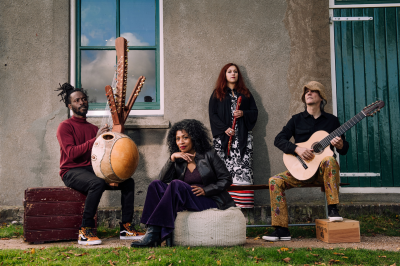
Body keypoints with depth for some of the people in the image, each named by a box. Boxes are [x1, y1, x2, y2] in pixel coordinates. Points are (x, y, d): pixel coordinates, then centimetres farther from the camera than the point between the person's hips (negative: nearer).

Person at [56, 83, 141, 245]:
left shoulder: (93, 128, 18)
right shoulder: (65, 126, -2)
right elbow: (71, 153, -17)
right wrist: (95, 139, -20)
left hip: (92, 169, 6)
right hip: (71, 172, -6)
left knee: (128, 181, -10)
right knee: (97, 183, -37)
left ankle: (126, 228, -8)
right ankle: (85, 232, -27)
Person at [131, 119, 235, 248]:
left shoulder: (208, 155, 2)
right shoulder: (178, 161, 12)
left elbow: (226, 179, 0)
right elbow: (163, 179, -4)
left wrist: (205, 190, -13)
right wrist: (172, 158, -15)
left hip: (211, 202, -4)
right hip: (190, 203, 5)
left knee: (176, 184, -29)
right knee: (156, 185, -16)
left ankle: (153, 233, -32)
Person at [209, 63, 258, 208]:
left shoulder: (245, 93, 19)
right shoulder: (217, 94, 12)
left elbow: (254, 111, 15)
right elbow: (212, 114, 3)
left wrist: (243, 113, -6)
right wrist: (224, 128, -10)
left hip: (242, 135, 2)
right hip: (223, 135, -1)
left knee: (243, 167, -7)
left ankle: (243, 200, -8)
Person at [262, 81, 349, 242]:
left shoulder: (332, 120, 9)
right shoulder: (297, 119, 9)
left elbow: (344, 150, 11)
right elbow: (279, 139, -2)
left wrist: (340, 144, -14)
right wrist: (297, 149, -19)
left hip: (323, 171, -1)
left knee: (330, 160, -36)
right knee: (275, 181, -21)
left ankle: (332, 209, -27)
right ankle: (281, 230, -19)